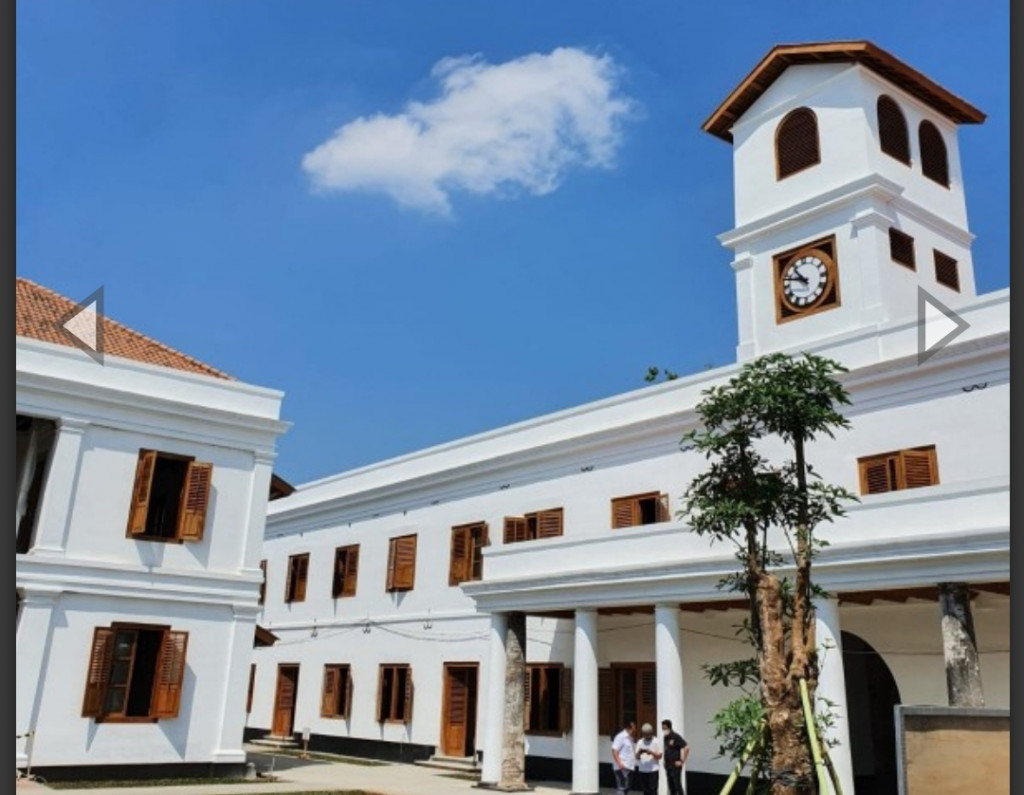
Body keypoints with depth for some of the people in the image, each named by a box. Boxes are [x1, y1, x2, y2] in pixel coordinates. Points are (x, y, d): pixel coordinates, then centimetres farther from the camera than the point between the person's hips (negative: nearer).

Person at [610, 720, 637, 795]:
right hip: (622, 767, -10)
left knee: (627, 787, 11)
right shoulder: (621, 737, -11)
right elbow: (614, 751, -17)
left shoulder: (630, 738, 18)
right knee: (622, 787, -13)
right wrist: (619, 763, -25)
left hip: (629, 767, 10)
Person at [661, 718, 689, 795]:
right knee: (671, 787, 11)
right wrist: (665, 761, 13)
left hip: (675, 766, -7)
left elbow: (686, 748, -18)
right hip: (667, 766, 7)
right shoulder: (665, 737, 9)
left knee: (678, 786, -6)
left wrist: (682, 761, -14)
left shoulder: (676, 736, -13)